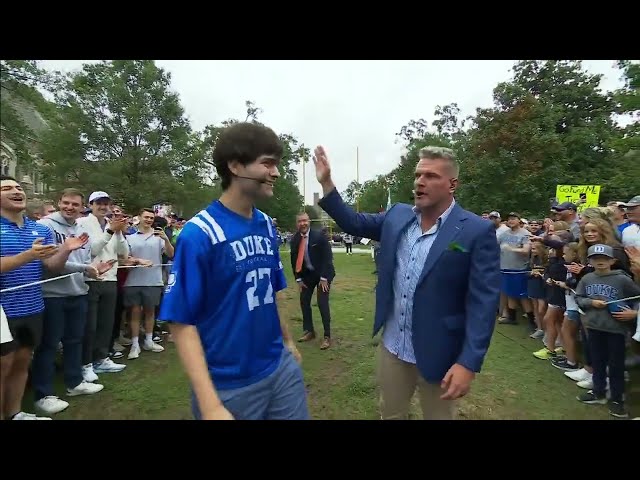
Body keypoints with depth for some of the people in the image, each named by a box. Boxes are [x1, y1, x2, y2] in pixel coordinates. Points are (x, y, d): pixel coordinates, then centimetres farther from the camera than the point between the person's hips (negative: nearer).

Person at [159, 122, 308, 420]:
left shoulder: (267, 226, 2)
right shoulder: (199, 234, -17)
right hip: (229, 384, -5)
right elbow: (181, 322, -17)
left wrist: (287, 341, 15)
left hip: (281, 368, 6)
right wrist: (210, 406, -21)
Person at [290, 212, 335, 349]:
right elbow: (294, 260, 3)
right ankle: (309, 331, 24)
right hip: (307, 274, 5)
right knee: (304, 301, 6)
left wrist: (324, 278, -18)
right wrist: (298, 279, 0)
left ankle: (327, 336, 3)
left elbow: (327, 257, -17)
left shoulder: (319, 236, -18)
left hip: (323, 274, -5)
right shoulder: (294, 240, -5)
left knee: (322, 303, -9)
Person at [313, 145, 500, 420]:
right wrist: (326, 183, 1)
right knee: (390, 414, 23)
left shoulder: (477, 231, -15)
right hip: (392, 347, 5)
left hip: (437, 355, -4)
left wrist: (469, 363, -21)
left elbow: (484, 303, -16)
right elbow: (355, 223, 10)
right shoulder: (397, 216, 0)